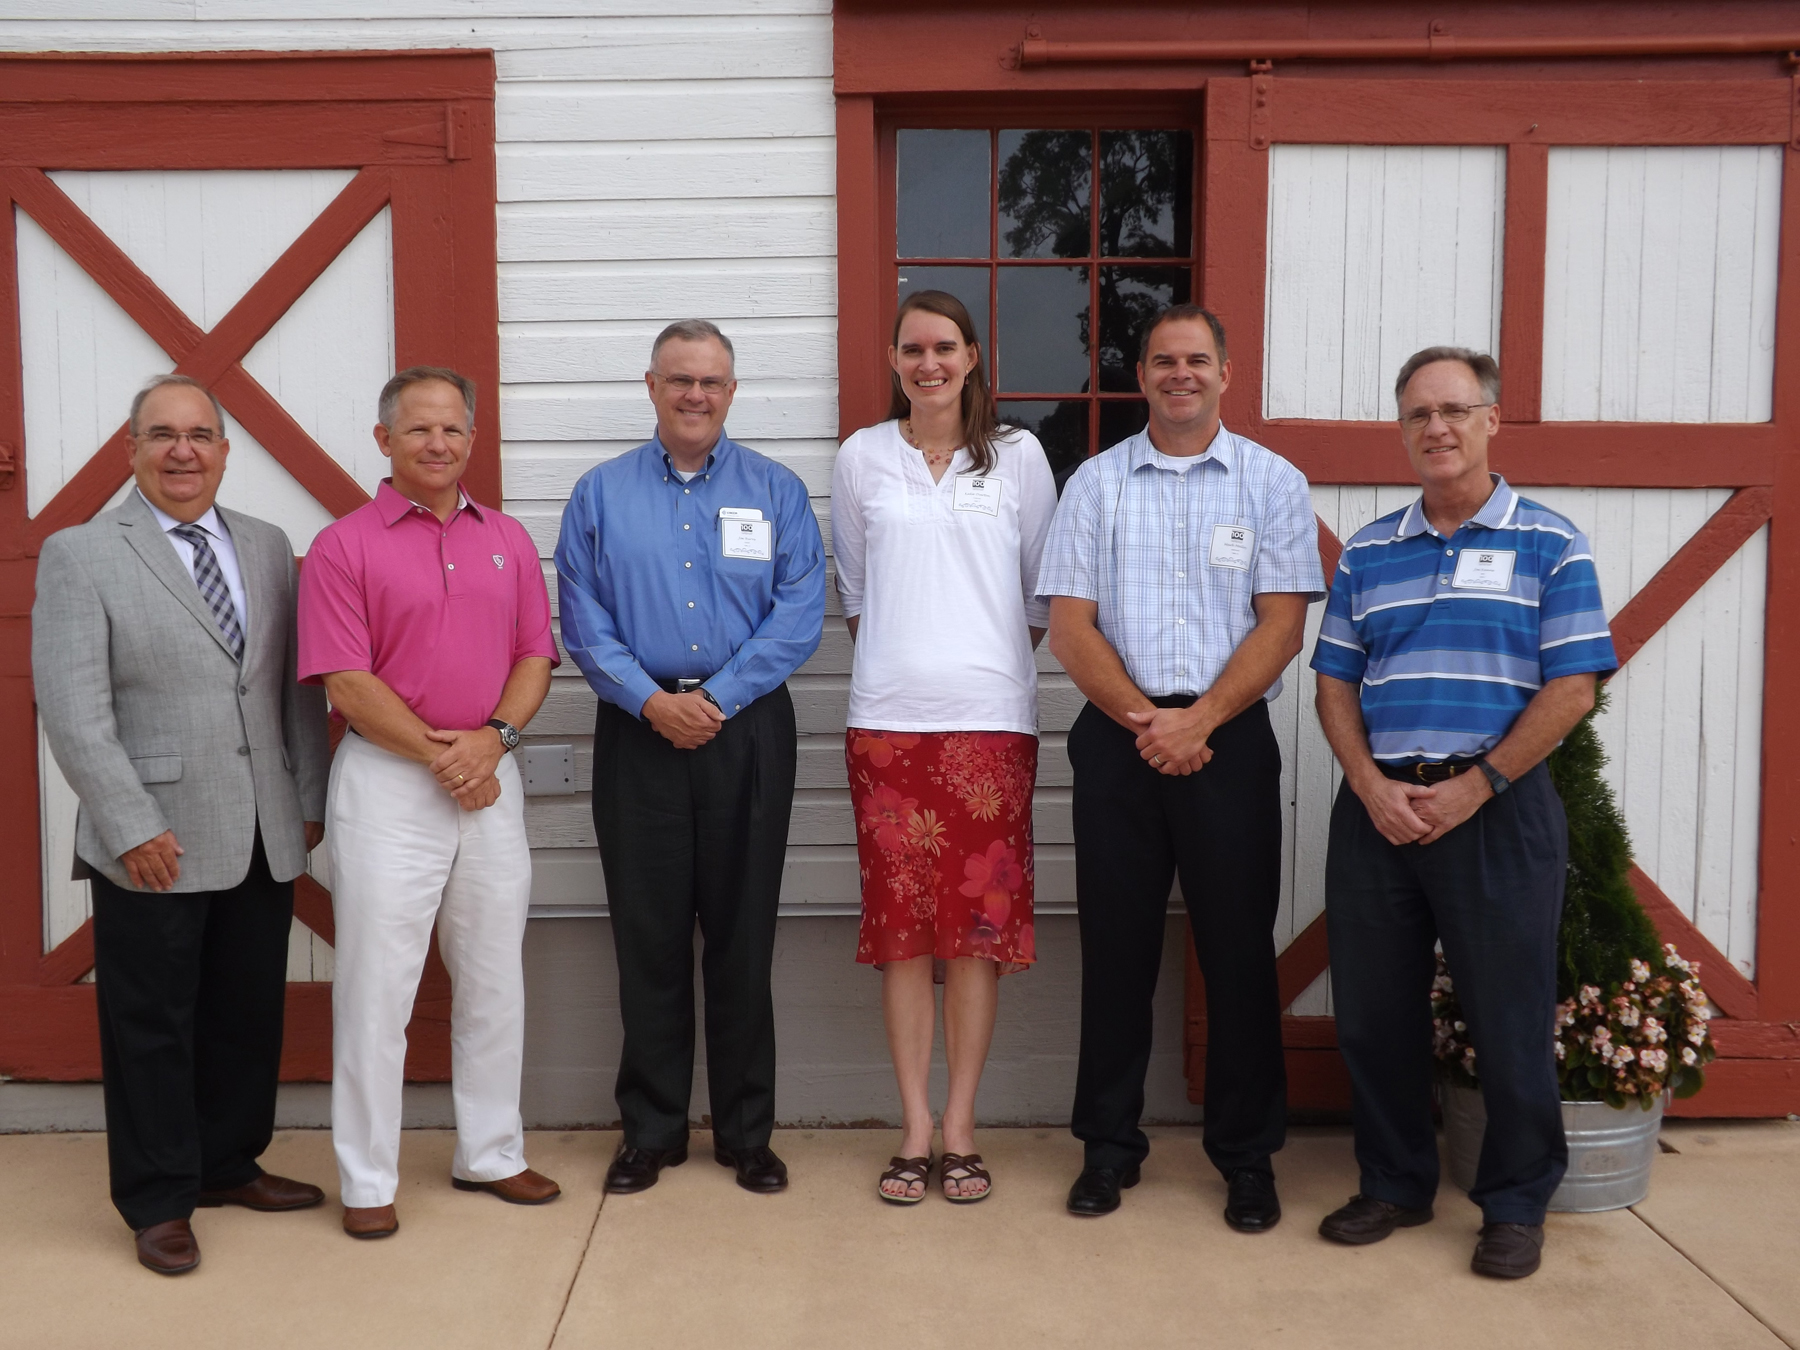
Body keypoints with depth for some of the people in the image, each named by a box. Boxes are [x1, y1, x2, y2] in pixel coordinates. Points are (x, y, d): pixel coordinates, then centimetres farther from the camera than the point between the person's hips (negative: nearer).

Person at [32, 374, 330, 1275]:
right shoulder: (79, 554, -3)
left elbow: (297, 686, 10)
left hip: (264, 839, 5)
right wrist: (133, 826, -14)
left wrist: (309, 797, 6)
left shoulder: (268, 548, 10)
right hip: (155, 845, -4)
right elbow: (72, 709, -9)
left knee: (249, 1017, 14)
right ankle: (159, 1202, 21)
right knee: (152, 1027, 7)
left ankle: (230, 1164, 32)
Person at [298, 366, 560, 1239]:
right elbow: (345, 681, -10)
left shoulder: (508, 541, 10)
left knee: (494, 976, 12)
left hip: (491, 779, 5)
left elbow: (535, 656, 7)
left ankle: (490, 1153, 27)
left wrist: (493, 737, -10)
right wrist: (439, 755, -13)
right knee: (377, 981, 1)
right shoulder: (344, 545, -4)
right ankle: (366, 1179, 14)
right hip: (388, 780, -4)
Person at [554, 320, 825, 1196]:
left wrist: (717, 700, -12)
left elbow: (800, 615, -3)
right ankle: (650, 1131, 19)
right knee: (648, 937, 5)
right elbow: (583, 620, 1)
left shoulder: (776, 492, 6)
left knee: (742, 936, 5)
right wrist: (652, 701, -12)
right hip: (637, 732, 1)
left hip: (747, 730, 0)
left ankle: (746, 1131, 18)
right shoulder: (601, 493, 9)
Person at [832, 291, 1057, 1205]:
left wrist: (1003, 658, 6)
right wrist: (894, 652, 9)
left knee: (981, 920, 0)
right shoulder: (862, 458, 9)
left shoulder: (1017, 456, 7)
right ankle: (915, 1129, 12)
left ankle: (960, 1127, 12)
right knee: (900, 919, 1)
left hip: (991, 716, 0)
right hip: (889, 716, 1)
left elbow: (1043, 588, 12)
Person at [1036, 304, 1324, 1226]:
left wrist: (1196, 721, -13)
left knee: (1237, 947, 3)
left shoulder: (1272, 482, 6)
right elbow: (1070, 623, 2)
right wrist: (1143, 720, -10)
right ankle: (1109, 1144, 20)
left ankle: (1247, 1155, 18)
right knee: (1116, 944, 7)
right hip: (1117, 737, 1)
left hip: (1228, 740, -1)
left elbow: (1281, 625, -2)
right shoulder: (1097, 483, 9)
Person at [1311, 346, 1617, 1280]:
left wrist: (1473, 787, -13)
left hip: (1496, 809, -3)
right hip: (1376, 807, 4)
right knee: (1374, 1013, 10)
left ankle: (1516, 1203, 22)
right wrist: (1373, 786, -6)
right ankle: (1395, 1184, 27)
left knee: (1510, 1018, 4)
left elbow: (1572, 686, -6)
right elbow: (1335, 681, 9)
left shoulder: (1548, 545, 1)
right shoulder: (1367, 553, 11)